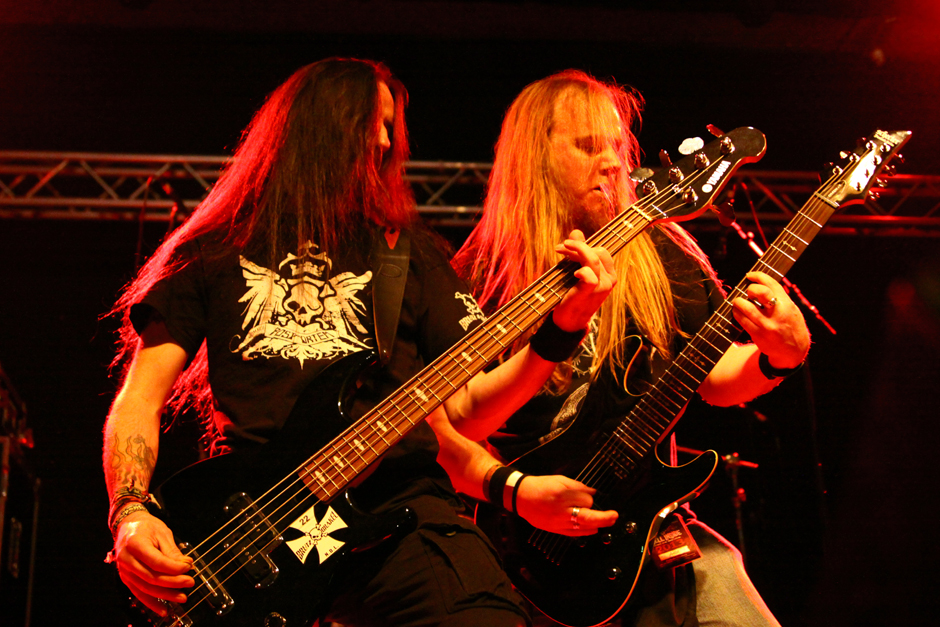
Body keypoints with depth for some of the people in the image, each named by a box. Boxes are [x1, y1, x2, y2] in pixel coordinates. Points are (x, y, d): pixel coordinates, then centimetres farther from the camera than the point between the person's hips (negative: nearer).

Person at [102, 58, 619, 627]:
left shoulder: (406, 249, 20)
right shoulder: (213, 253, 16)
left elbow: (465, 409, 13)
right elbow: (139, 401, 11)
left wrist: (561, 329, -2)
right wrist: (131, 515, -6)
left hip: (400, 513, 1)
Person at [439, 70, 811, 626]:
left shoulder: (658, 254, 8)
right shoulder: (478, 280, -1)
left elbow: (716, 378, 7)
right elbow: (438, 425, -3)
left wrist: (780, 357, -12)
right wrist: (512, 490, -16)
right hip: (525, 540, -3)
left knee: (719, 582, -19)